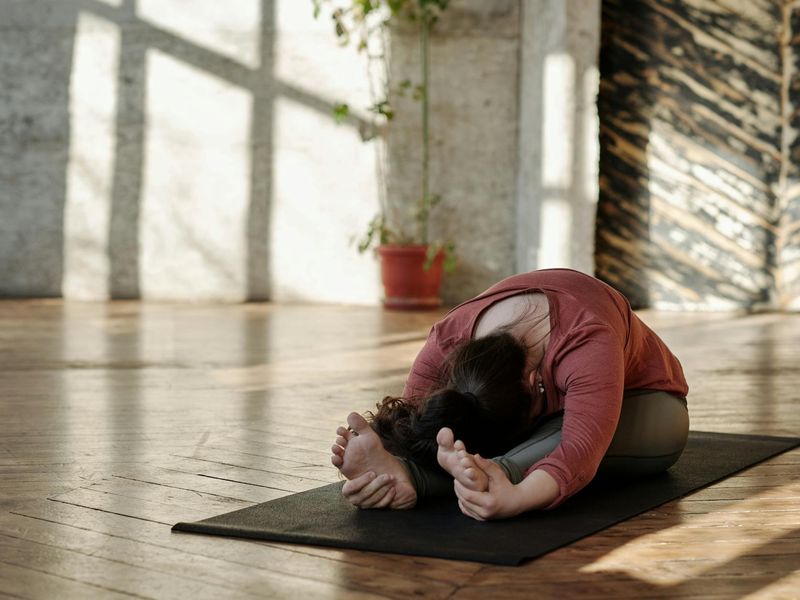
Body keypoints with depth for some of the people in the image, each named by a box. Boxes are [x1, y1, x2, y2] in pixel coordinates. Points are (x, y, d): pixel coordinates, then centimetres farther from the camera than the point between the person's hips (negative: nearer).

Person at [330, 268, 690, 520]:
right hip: (552, 409, 5)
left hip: (640, 404, -5)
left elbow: (580, 451, -55)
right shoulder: (448, 341, -28)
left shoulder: (586, 342, -43)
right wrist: (369, 478, -54)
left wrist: (515, 500, -75)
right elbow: (407, 424, -32)